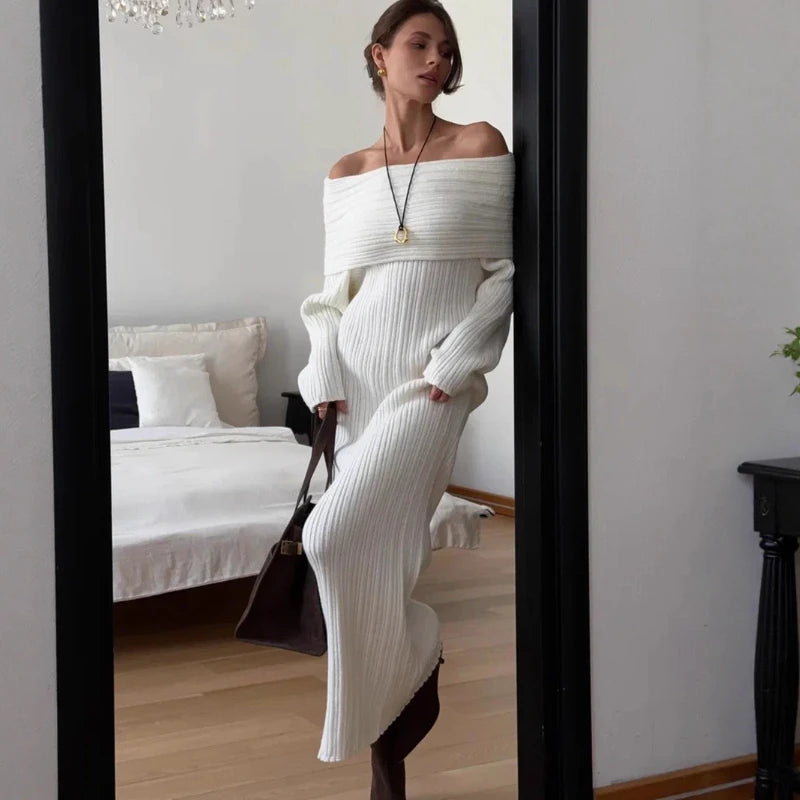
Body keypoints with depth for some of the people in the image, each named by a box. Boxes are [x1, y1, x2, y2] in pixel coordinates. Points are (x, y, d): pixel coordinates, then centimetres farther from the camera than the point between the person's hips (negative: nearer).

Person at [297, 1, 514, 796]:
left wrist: (456, 360, -11)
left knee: (336, 538, -19)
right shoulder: (344, 175, 12)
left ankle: (414, 674, 8)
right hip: (358, 373, 4)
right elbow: (332, 293, 13)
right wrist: (324, 378, -1)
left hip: (431, 376, -4)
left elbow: (506, 271, -1)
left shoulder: (480, 147, 1)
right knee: (373, 554, 4)